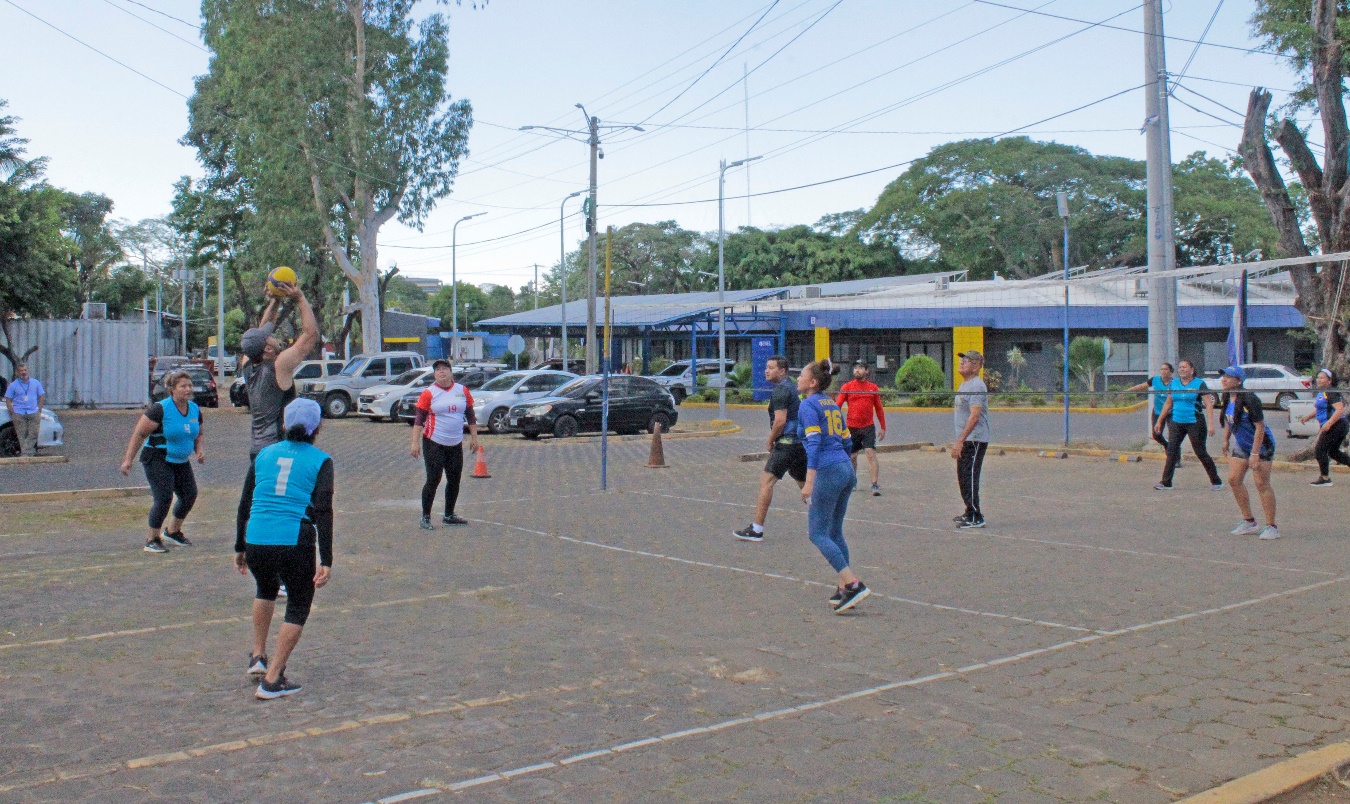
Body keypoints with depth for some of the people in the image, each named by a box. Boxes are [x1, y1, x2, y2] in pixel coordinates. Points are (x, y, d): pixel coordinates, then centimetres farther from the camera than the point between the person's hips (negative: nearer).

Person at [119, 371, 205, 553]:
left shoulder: (195, 409, 3)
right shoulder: (160, 409, -17)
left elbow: (198, 434, 20)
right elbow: (139, 434, -14)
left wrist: (199, 451, 1)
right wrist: (128, 459, -16)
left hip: (181, 461, 7)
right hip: (157, 459, -7)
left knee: (190, 495, 6)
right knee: (164, 498, -15)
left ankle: (172, 531, 28)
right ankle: (152, 540, 0)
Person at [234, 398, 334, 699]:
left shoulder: (264, 454, 12)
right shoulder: (320, 460, 1)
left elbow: (245, 504, 14)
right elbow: (323, 512, -7)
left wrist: (240, 548, 23)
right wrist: (326, 561, -8)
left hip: (256, 541, 4)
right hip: (295, 543, -4)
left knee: (266, 590, 33)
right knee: (298, 606, 13)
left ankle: (258, 655, 34)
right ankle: (272, 679, 8)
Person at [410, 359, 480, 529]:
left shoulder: (462, 391, 5)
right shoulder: (429, 393, -5)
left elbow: (470, 415, 13)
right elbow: (419, 419, -7)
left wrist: (474, 437, 9)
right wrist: (415, 442, -14)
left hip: (456, 444, 4)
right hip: (434, 443, -4)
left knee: (455, 480, 9)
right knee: (433, 480, -6)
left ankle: (449, 515, 23)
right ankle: (425, 517, 3)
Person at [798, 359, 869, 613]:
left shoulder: (808, 405, -7)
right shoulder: (833, 405, 17)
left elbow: (814, 443, -17)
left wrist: (809, 482, -20)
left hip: (828, 472, -8)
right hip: (847, 469, 8)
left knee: (817, 533, -2)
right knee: (835, 532, 15)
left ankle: (853, 584, -10)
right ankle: (844, 589, 16)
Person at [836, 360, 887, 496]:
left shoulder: (873, 387, 5)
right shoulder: (847, 387, 1)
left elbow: (879, 409, 11)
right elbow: (837, 405, -1)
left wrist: (883, 428, 11)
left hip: (868, 427, -1)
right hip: (852, 427, 1)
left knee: (871, 453, -13)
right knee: (852, 457, 10)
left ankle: (875, 485, -15)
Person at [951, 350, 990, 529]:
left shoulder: (976, 386, -16)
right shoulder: (965, 385, 17)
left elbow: (974, 416, -23)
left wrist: (960, 441, -25)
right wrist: (958, 441, 20)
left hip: (974, 440, -10)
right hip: (966, 441, 10)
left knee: (970, 479, -9)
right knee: (963, 478, 16)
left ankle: (976, 518, -5)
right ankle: (970, 513, 27)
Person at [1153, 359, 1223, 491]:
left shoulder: (1199, 384, -6)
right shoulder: (1173, 384, 9)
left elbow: (1209, 405, -10)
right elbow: (1168, 403, 19)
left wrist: (1210, 424, -19)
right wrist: (1159, 421, 18)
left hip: (1195, 423, -5)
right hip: (1176, 423, 5)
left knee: (1201, 453, 1)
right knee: (1171, 451, -2)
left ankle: (1216, 482, 16)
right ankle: (1166, 483, 1)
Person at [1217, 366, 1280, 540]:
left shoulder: (1249, 400, -24)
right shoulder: (1227, 398, 0)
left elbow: (1260, 427, -23)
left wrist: (1255, 454, -25)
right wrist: (1226, 440, 17)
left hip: (1261, 446, -8)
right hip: (1241, 446, 8)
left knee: (1262, 484, -7)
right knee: (1234, 479, 3)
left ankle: (1271, 527, 0)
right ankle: (1249, 522, 15)